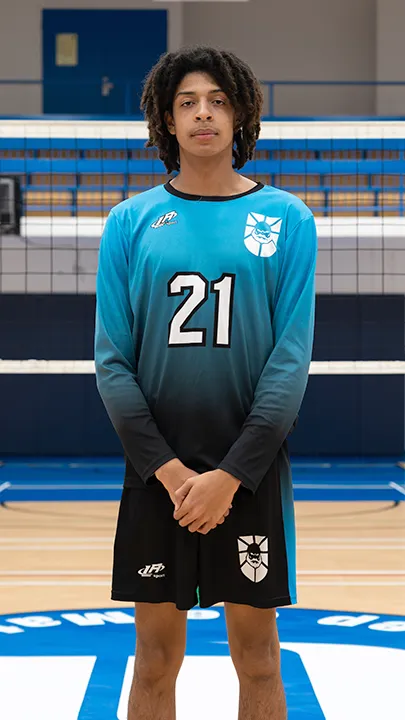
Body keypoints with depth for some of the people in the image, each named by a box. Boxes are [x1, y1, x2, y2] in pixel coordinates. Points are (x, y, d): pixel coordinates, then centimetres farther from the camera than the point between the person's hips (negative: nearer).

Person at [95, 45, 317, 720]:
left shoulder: (286, 219, 1)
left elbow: (291, 357, -4)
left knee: (257, 657, 6)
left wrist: (232, 474, -13)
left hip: (252, 472, -1)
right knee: (156, 658, 8)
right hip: (156, 474, 1)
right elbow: (112, 360, 0)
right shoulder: (130, 222, 4)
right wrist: (169, 471, -11)